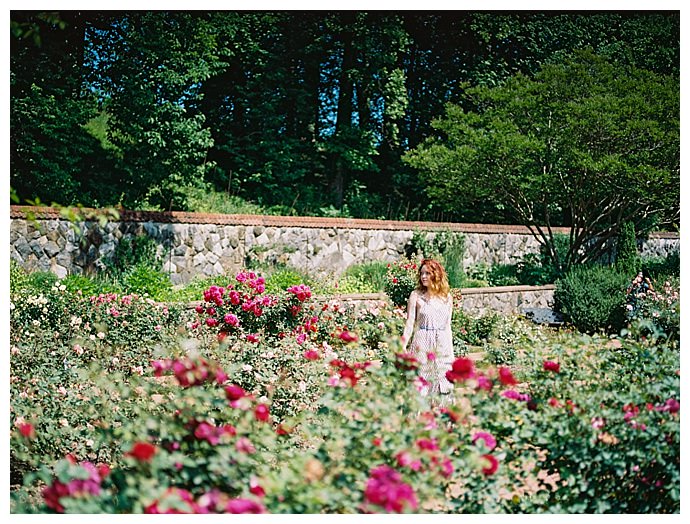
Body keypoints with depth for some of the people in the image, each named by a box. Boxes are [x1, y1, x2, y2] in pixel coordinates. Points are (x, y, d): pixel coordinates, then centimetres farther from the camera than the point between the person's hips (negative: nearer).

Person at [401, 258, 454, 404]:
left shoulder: (447, 297, 9)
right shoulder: (416, 296, 1)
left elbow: (447, 326, 14)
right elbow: (410, 323, -4)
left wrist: (451, 351, 13)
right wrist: (403, 346, -14)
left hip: (442, 345, 3)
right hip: (422, 345, -3)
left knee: (441, 388, 3)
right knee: (420, 386, -4)